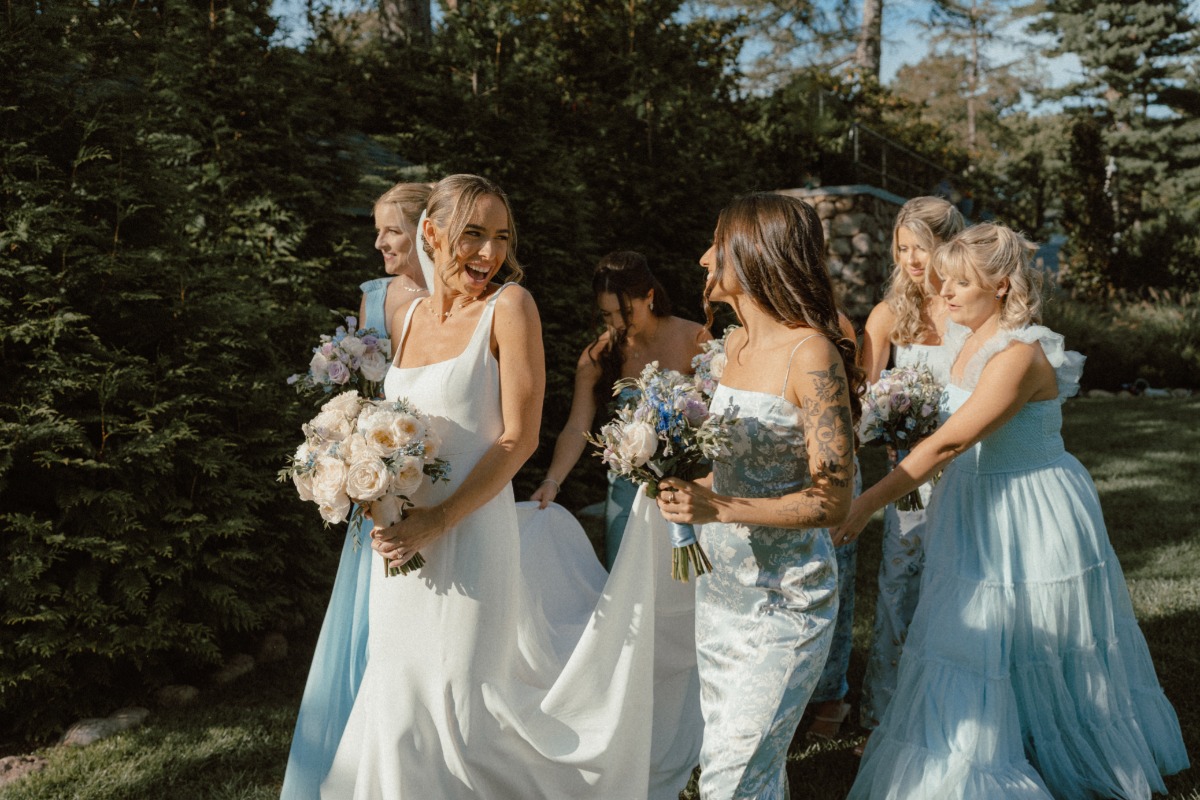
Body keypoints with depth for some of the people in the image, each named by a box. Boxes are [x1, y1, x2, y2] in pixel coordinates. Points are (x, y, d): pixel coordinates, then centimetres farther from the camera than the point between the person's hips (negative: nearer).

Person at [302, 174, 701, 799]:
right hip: (404, 538, 6)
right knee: (400, 698, 16)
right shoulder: (407, 316, 9)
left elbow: (519, 437, -14)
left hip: (471, 534, -6)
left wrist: (437, 522, -18)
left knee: (464, 697, 4)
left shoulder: (509, 307, -9)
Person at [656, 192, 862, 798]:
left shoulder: (811, 353, -17)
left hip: (784, 596, -7)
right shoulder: (734, 344, 6)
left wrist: (718, 509, -26)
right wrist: (687, 488, 1)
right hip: (721, 585, 8)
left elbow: (832, 500, -19)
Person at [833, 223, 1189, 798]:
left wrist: (867, 503, -33)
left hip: (1030, 512, -8)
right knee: (973, 648, 14)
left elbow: (950, 442, -31)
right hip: (978, 506, 8)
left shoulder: (1019, 355, -25)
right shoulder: (966, 340, 3)